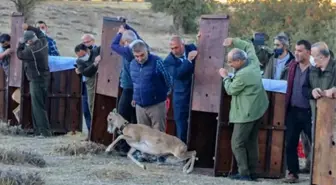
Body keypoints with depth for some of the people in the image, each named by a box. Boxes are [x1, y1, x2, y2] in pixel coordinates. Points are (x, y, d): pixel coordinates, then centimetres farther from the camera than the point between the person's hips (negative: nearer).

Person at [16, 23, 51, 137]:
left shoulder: (31, 50, -23)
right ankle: (38, 130, 18)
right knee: (38, 105, 14)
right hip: (44, 78, 9)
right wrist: (28, 28, 17)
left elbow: (19, 55, -5)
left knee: (38, 107, -8)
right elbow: (39, 33, 23)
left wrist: (21, 43, 7)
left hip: (36, 80, -9)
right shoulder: (43, 43, 1)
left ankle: (44, 131, -11)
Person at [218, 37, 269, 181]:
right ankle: (252, 172, 19)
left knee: (237, 144, -4)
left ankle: (244, 173, -6)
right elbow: (249, 46, 20)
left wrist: (225, 77, 3)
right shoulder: (253, 62, 1)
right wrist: (234, 41, 16)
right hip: (258, 110, 10)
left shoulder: (242, 75, -26)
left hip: (246, 113, -10)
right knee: (251, 142, 15)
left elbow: (231, 90, -11)